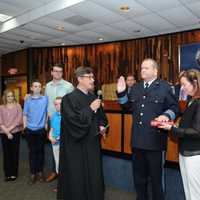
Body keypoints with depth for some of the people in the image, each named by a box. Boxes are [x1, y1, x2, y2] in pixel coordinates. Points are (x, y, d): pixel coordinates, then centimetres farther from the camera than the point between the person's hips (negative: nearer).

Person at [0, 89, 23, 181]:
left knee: (14, 153, 4)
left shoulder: (17, 106, 0)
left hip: (15, 133, -1)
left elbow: (19, 120, -7)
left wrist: (10, 129, -13)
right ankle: (7, 174, 16)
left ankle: (14, 174, 14)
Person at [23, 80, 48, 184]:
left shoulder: (45, 99, -2)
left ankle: (40, 172, 22)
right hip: (30, 130, 1)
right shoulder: (27, 100, 2)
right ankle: (32, 174, 17)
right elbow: (25, 114, 5)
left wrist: (46, 125, -3)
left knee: (40, 151, 9)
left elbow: (48, 113, 0)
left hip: (41, 129, -1)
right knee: (32, 151, 8)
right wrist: (25, 126, 0)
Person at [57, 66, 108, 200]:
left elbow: (101, 117, 18)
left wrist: (102, 126, -2)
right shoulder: (69, 98, -10)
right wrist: (90, 108, -20)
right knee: (78, 178, 5)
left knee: (94, 176, 13)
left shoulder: (94, 98, 8)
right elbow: (73, 120, -20)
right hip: (77, 146, -6)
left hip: (93, 144, 6)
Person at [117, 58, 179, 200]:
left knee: (156, 177, 11)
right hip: (138, 140, 6)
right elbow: (127, 105, 16)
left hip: (155, 140, -5)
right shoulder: (136, 88, 13)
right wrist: (121, 93, 3)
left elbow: (174, 107, -5)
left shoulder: (164, 87, -4)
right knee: (139, 176, 20)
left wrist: (166, 115, -24)